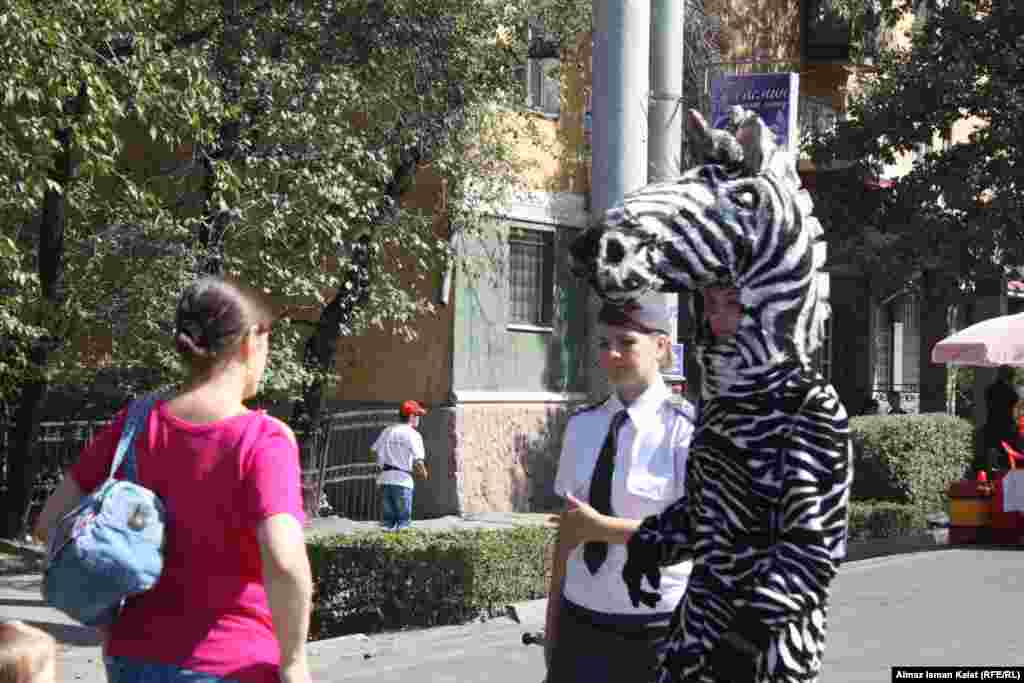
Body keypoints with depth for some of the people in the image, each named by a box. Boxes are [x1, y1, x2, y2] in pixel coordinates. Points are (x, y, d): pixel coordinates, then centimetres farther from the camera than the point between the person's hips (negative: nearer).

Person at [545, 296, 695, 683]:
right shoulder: (581, 426, 4)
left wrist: (599, 527, -18)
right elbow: (568, 526, 6)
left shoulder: (685, 427, -10)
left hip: (656, 626, -4)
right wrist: (553, 615, 4)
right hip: (580, 622, 4)